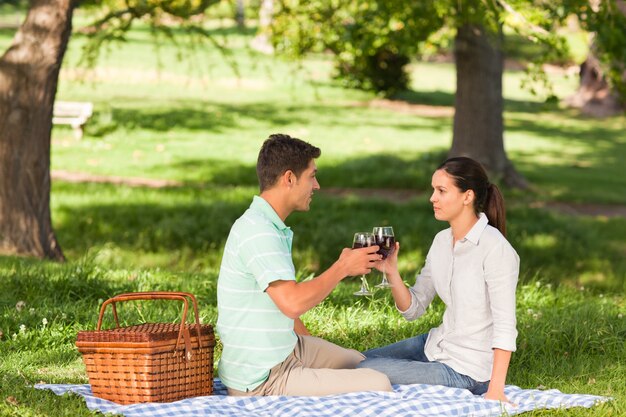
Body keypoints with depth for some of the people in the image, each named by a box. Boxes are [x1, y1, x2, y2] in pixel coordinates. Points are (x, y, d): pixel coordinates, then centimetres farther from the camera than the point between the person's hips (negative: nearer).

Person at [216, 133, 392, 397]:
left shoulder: (271, 227, 13)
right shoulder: (256, 232, -21)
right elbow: (292, 302, -31)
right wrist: (343, 267, -17)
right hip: (261, 381, -11)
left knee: (363, 363, 24)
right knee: (378, 385, -14)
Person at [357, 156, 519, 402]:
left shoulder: (495, 248, -21)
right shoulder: (442, 240, 4)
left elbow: (505, 325, -24)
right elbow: (412, 309, 6)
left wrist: (495, 390, -29)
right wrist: (391, 272, -12)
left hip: (468, 370, -9)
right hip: (437, 345, 9)